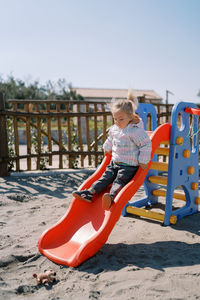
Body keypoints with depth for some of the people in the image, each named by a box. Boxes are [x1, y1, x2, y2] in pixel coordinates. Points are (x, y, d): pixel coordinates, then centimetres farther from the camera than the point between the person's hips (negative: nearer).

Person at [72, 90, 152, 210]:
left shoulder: (136, 130, -17)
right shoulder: (114, 129, 8)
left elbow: (146, 145, -16)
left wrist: (143, 161, -15)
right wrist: (107, 148, 41)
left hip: (129, 165, -7)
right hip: (114, 162, 7)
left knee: (119, 181, -23)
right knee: (105, 178, -2)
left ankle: (111, 196, -44)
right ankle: (89, 193, -10)